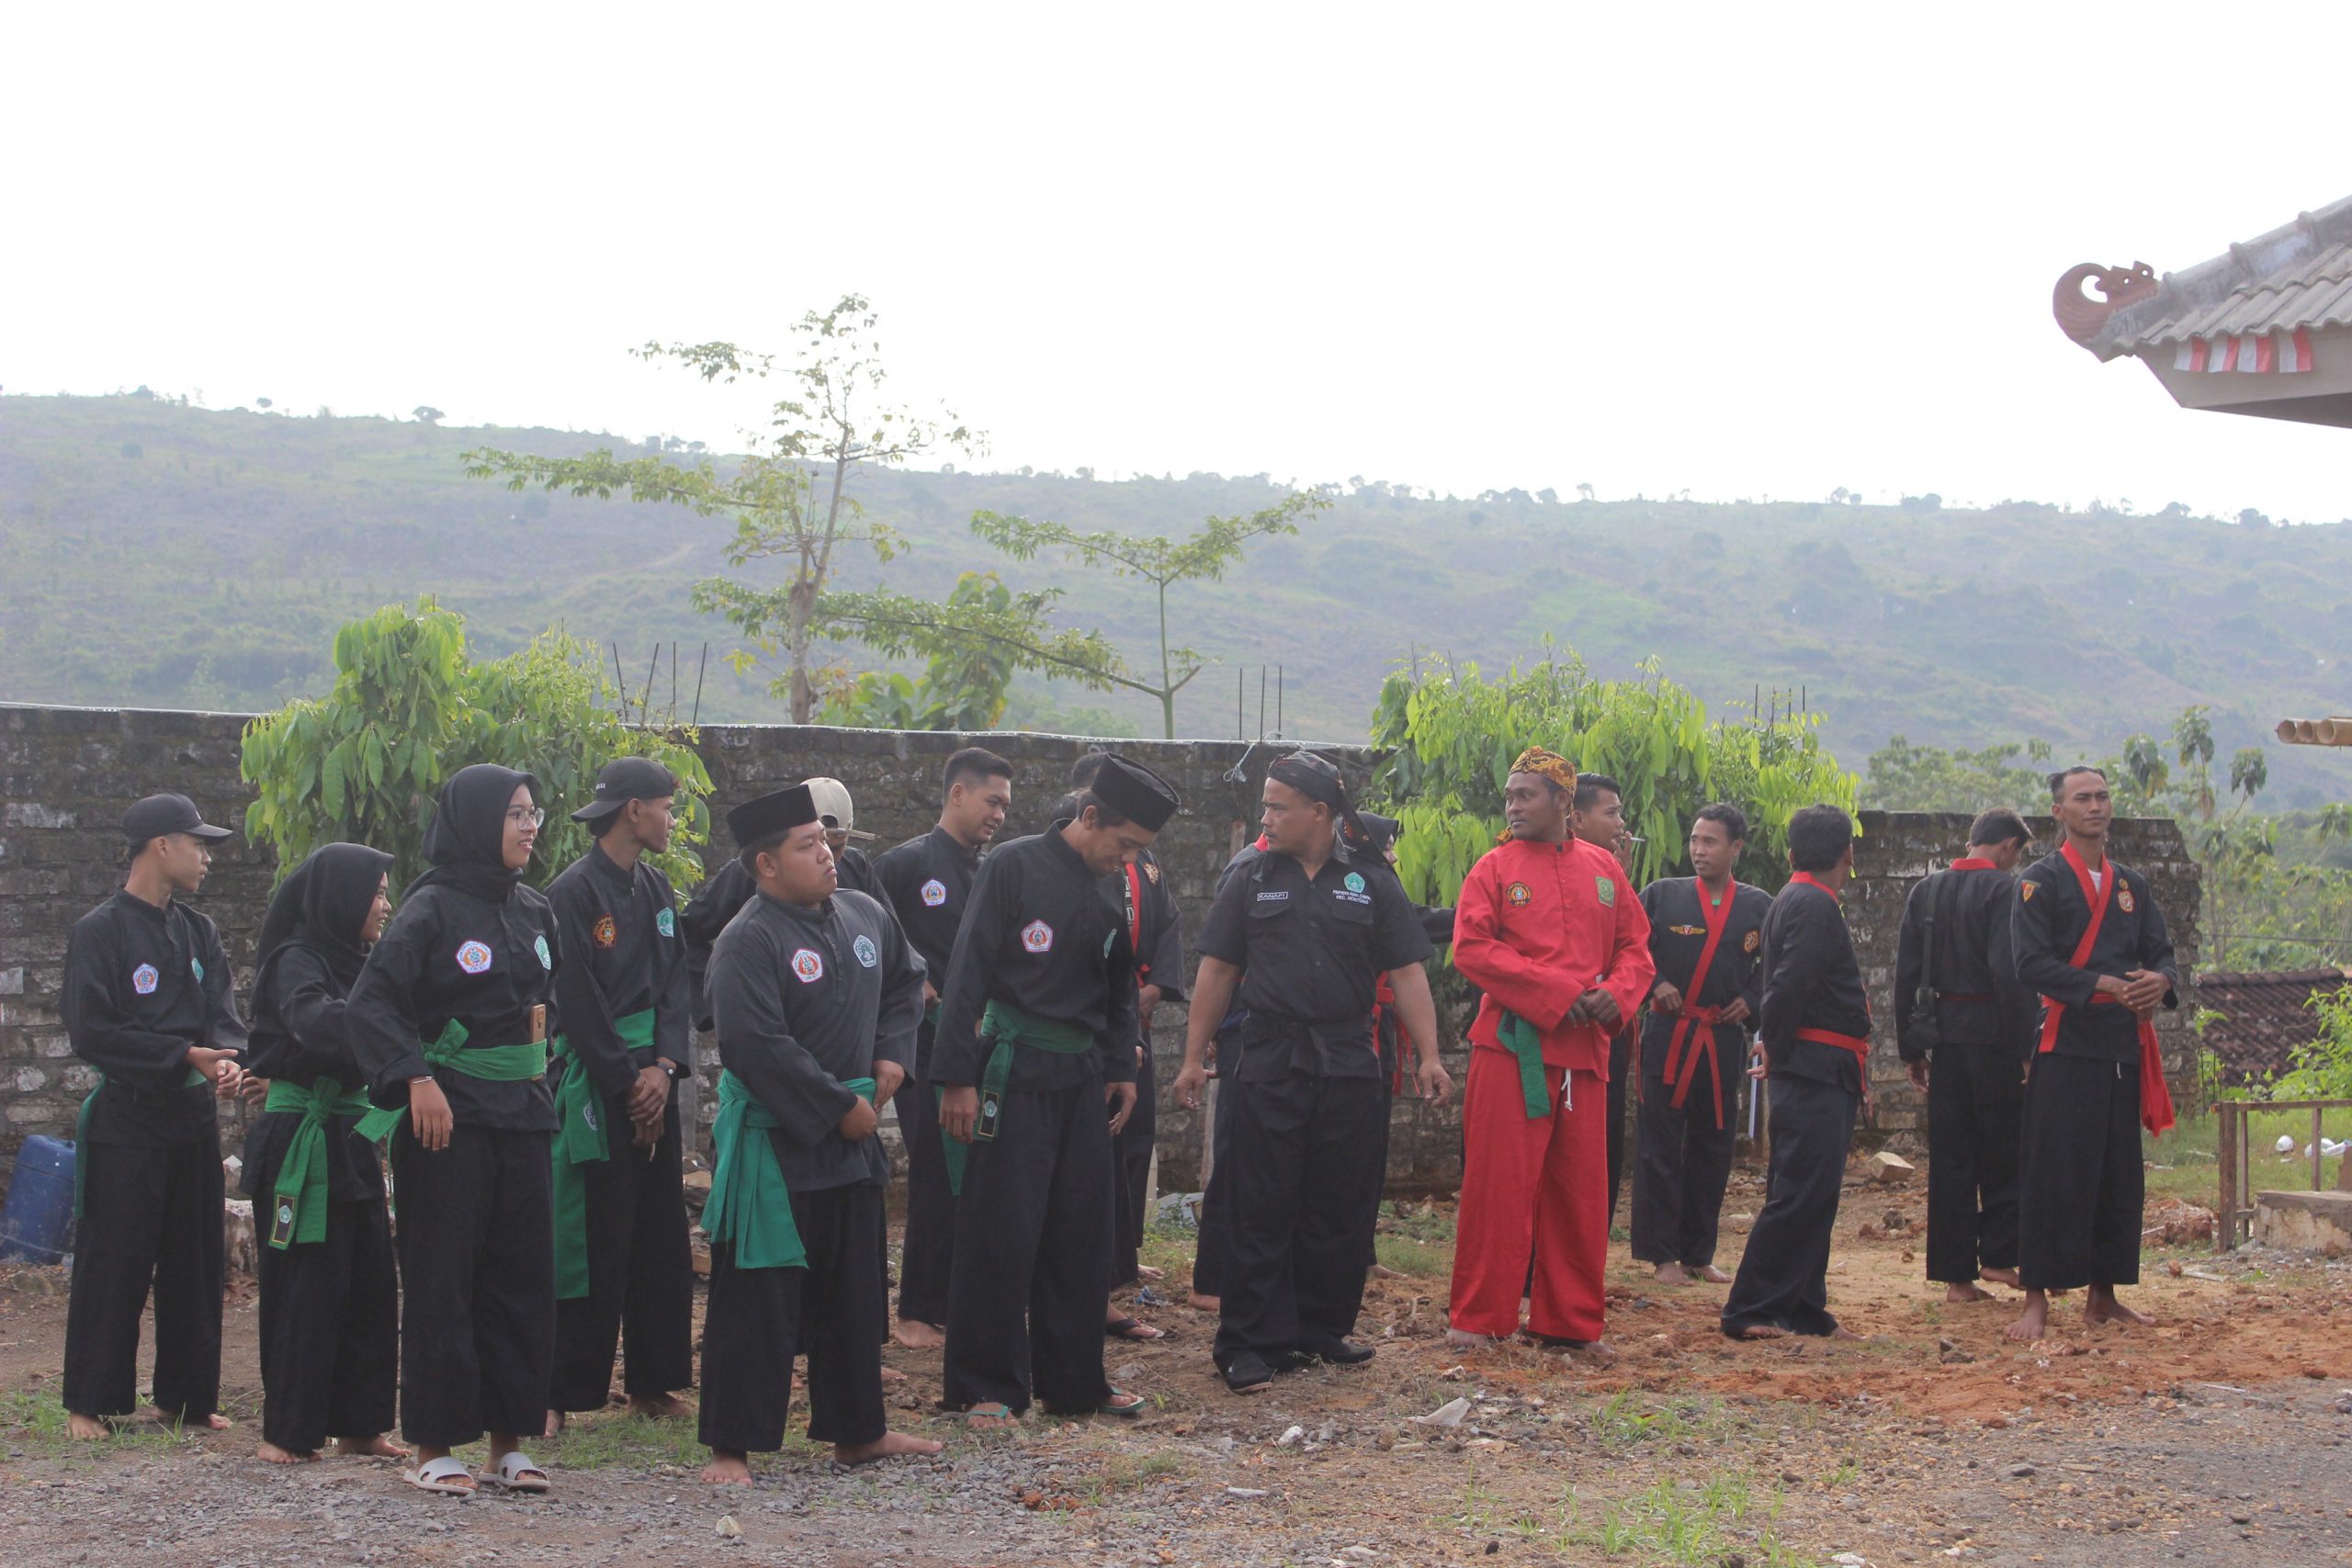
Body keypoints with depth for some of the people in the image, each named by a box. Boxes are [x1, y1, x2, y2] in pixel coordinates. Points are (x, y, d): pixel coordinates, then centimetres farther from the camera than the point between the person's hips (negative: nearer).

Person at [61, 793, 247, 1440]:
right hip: (125, 1118, -6)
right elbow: (91, 1032, -14)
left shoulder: (199, 931, 13)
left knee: (194, 1261, 9)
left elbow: (223, 1015, 8)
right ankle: (89, 1404, 5)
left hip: (192, 1118, 6)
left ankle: (184, 1396, 18)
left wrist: (226, 1059, -15)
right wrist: (184, 1056, -17)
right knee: (114, 1264, -3)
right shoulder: (101, 931, -8)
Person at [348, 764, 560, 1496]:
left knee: (523, 1274, 6)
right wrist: (415, 1077, -24)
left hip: (521, 1115, 6)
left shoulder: (534, 911, 12)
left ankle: (509, 1439, 14)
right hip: (449, 1119, -6)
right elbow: (370, 1004, -15)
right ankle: (434, 1447, 5)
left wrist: (543, 1068, 12)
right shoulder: (431, 909, -8)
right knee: (441, 1278, -2)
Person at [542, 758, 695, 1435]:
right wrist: (626, 1084, -12)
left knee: (660, 1239, 10)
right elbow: (578, 1004, -13)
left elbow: (675, 984, 9)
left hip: (651, 1082, 7)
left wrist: (663, 1067, -5)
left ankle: (652, 1383, 19)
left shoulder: (655, 888, 13)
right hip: (593, 1088, -7)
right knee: (591, 1245, -6)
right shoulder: (574, 891, -11)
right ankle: (561, 1395, 0)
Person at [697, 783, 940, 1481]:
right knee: (758, 1299, -3)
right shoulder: (748, 942, -17)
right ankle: (732, 1447, 6)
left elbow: (906, 980, 23)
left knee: (854, 1292, 16)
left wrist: (891, 1056, 7)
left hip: (852, 1140, 8)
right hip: (770, 1142, -7)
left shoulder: (864, 914, 6)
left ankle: (857, 1431, 30)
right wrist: (840, 1107, -18)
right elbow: (757, 1045, -24)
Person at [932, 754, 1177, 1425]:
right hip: (1015, 1076, -7)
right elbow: (969, 974, -12)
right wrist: (958, 1079, -15)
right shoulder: (1015, 867, -9)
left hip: (1082, 1079, 7)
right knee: (1000, 1234, -4)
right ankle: (986, 1388, 5)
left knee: (1082, 1232, 10)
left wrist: (1122, 1068, 15)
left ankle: (1073, 1380, 21)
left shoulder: (1110, 890, 11)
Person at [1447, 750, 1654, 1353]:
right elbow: (1471, 948, -10)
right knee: (1498, 1186, -3)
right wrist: (1556, 994, -16)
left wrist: (1618, 993, -8)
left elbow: (1635, 943, 14)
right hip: (1512, 1048, -4)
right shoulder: (1495, 868, 0)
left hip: (1585, 1050, 4)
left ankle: (1570, 1320, 19)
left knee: (1579, 1190, 9)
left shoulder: (1603, 868, 11)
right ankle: (1478, 1318, 6)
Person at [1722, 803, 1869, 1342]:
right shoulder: (1814, 906, -14)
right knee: (1799, 1195, -10)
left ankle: (1804, 1311, 18)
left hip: (1822, 1075, 10)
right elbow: (1789, 986, -23)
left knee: (1811, 1194, 13)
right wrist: (1776, 1052, -11)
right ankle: (1749, 1312, -10)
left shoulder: (1798, 902, 18)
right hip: (1817, 1072, -10)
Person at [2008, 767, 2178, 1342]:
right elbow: (2032, 963, -12)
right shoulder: (2041, 881, -3)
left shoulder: (2131, 885, 16)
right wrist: (2104, 985, -20)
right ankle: (2037, 1300, -7)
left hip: (2124, 1046, 6)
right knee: (2054, 1174, -9)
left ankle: (2103, 1295, 18)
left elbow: (2161, 952, 15)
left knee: (2119, 1175, 9)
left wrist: (2160, 981, -9)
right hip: (2065, 1047, -6)